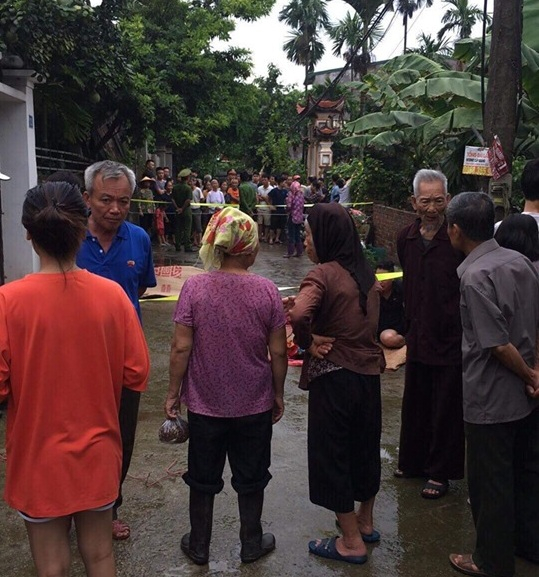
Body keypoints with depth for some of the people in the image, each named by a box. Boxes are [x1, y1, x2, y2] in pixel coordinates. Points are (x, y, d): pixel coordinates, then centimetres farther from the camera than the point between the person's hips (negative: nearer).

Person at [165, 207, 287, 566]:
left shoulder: (194, 287, -14)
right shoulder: (267, 291, -12)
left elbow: (181, 348, -12)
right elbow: (278, 352, -7)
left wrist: (174, 393, 1)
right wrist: (278, 394, 7)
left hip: (205, 403, 0)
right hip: (254, 405, 0)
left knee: (203, 478, 18)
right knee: (251, 477, 20)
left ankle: (199, 546, 35)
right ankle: (251, 543, 36)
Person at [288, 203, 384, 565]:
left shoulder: (324, 274, -17)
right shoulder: (365, 272, 6)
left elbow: (297, 315, -34)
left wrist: (308, 342, -14)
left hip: (335, 376, -7)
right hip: (369, 372, 8)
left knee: (331, 453, 8)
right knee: (365, 446, 22)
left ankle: (352, 542, 21)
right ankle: (365, 523, 41)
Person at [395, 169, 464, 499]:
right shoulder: (407, 239, 5)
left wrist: (462, 329, -15)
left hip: (451, 339, -6)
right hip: (419, 338, 6)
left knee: (446, 410, 8)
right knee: (415, 405, 18)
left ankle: (440, 472, 24)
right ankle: (414, 462, 36)